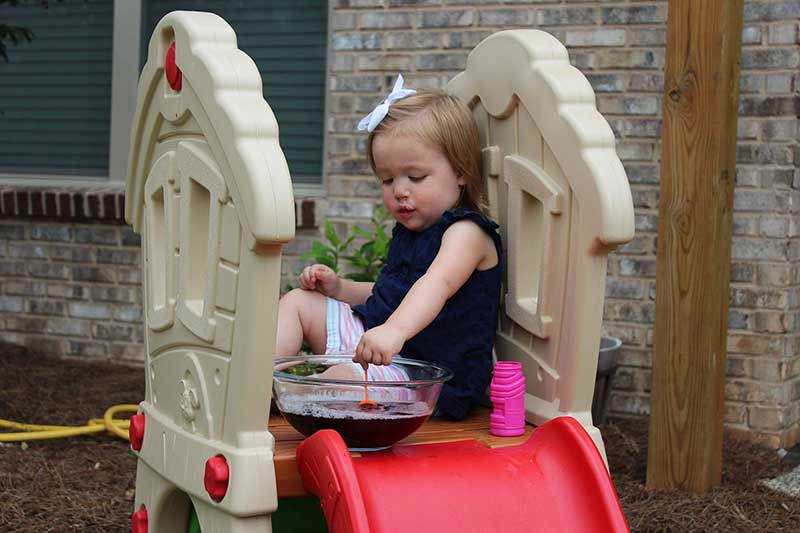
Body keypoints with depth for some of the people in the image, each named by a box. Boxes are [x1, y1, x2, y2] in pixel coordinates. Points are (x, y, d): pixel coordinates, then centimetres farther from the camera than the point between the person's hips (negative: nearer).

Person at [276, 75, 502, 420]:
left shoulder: (467, 233, -16)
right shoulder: (408, 231, 14)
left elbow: (438, 284, -36)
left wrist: (394, 330, -54)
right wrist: (338, 287, 10)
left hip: (428, 375, -10)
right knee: (297, 301, 11)